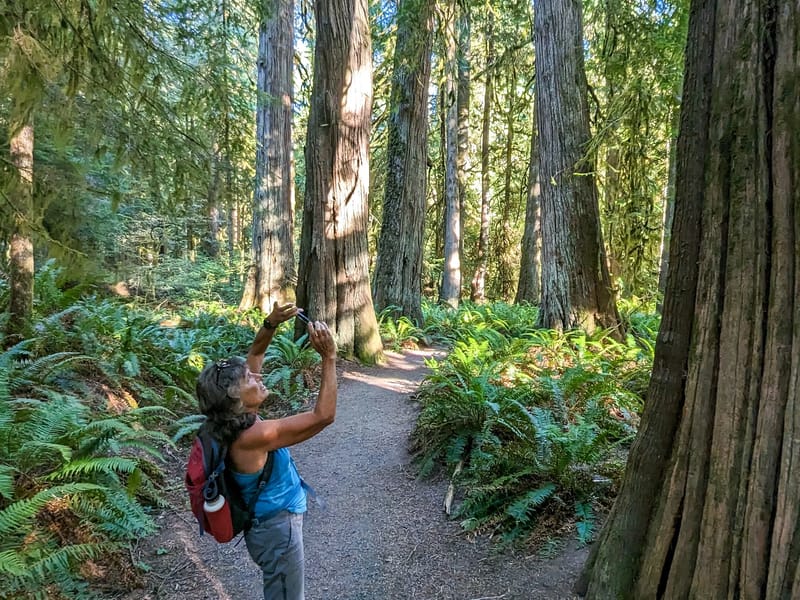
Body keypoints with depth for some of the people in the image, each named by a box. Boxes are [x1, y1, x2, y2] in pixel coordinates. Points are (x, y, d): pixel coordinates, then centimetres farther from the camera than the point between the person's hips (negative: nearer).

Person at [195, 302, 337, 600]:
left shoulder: (238, 418, -8)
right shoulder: (253, 435, -34)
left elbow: (254, 353, 2)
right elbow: (323, 416, -35)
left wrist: (271, 324, -13)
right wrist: (329, 357, -35)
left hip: (271, 521, 8)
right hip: (277, 528, -8)